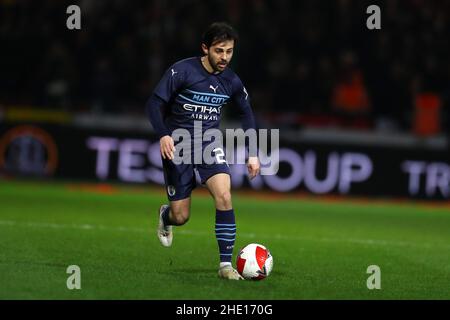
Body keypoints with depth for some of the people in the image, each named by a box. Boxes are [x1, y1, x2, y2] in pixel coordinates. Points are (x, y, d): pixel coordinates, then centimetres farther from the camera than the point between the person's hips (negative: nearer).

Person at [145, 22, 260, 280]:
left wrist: (253, 153, 10)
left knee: (224, 194, -24)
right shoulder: (182, 71, -15)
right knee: (181, 217, 0)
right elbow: (155, 103, -12)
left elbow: (247, 114, 15)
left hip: (209, 143, 3)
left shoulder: (232, 82, -1)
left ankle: (226, 264, -18)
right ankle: (166, 216, 41)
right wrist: (163, 135, -28)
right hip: (177, 146, -3)